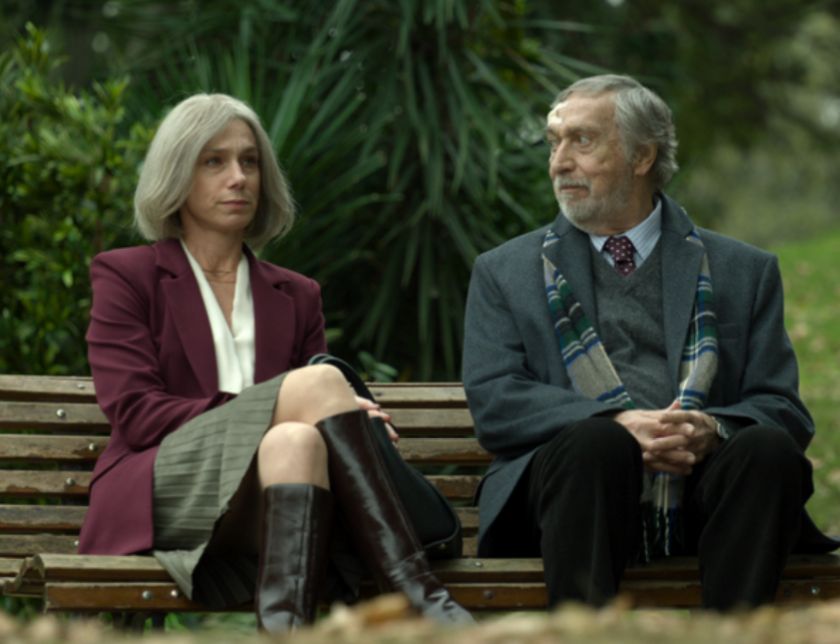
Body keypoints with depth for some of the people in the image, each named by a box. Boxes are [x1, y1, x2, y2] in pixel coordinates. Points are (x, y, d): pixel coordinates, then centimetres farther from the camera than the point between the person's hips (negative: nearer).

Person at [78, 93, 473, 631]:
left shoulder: (296, 297, 26)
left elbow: (305, 423, 15)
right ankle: (417, 595, -43)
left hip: (262, 503, 3)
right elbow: (135, 413, -1)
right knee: (319, 382, -29)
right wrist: (268, 409, -13)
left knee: (296, 442, -36)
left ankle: (287, 624, -58)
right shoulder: (125, 276, 13)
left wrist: (350, 418, -11)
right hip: (161, 495, -3)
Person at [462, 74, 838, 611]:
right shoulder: (504, 273, 20)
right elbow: (494, 404, 5)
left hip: (700, 494, 1)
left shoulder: (744, 271, 20)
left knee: (768, 446, -31)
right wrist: (617, 423, -13)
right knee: (593, 442, -35)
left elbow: (784, 408, 11)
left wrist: (711, 430, -14)